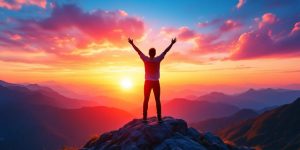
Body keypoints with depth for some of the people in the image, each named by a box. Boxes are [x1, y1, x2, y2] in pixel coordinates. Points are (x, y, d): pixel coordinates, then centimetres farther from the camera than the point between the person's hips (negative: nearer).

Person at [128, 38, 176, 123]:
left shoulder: (145, 59, -6)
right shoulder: (158, 59, -8)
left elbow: (138, 51, 3)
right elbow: (165, 51, -1)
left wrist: (132, 44, 13)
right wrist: (172, 44, 8)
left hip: (147, 83, 1)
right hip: (156, 83, -1)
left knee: (146, 100, 8)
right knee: (157, 100, 6)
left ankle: (145, 118, 11)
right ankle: (159, 118, 9)